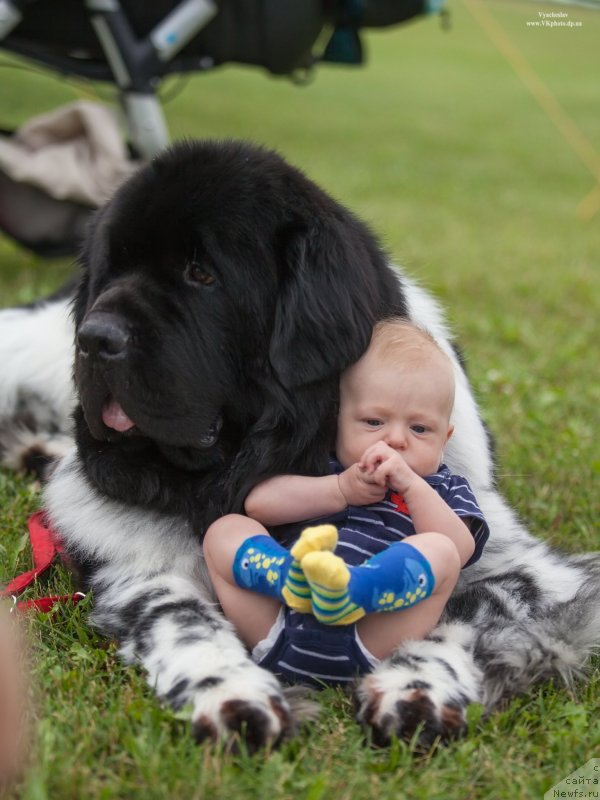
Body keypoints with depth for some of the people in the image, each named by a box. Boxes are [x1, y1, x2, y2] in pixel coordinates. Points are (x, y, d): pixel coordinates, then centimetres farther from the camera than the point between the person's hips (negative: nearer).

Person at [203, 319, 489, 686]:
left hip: (366, 645, -1)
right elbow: (257, 502, 5)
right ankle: (292, 579, -37)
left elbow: (461, 550, 4)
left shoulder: (443, 488, 25)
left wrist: (412, 486, -5)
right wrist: (341, 489, -1)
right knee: (225, 530, -7)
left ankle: (347, 590, -48)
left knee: (440, 551, -20)